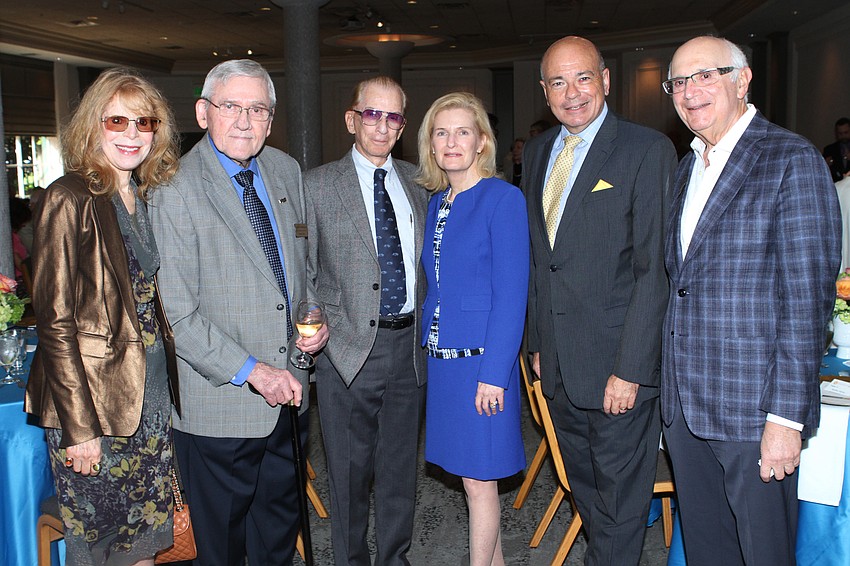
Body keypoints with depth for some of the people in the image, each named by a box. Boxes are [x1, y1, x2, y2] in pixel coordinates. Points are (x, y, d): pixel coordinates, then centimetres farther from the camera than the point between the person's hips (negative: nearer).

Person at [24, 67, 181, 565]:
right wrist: (79, 426, -17)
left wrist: (171, 389, 9)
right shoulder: (70, 200, -13)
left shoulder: (150, 198, 8)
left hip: (153, 397, 6)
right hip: (93, 409, -6)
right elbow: (55, 320, -15)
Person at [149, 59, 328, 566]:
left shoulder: (287, 172, 5)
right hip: (219, 402, -6)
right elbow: (175, 315, -18)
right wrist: (251, 371, -21)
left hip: (287, 392, 6)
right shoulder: (175, 190, -15)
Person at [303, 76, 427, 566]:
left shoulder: (418, 181, 8)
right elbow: (302, 271, 0)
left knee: (401, 463, 16)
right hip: (350, 346, -3)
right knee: (350, 469, 10)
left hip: (410, 343, 3)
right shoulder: (317, 186, -2)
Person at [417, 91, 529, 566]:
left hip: (483, 357, -7)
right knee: (475, 473, 17)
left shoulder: (503, 198, -10)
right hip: (442, 356, 7)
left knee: (479, 478, 3)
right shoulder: (436, 202, 11)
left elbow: (512, 294, -14)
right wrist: (430, 344, 7)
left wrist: (494, 372, -18)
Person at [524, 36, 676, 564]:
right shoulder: (538, 151, 10)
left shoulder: (648, 150, -11)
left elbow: (655, 268, -15)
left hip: (619, 364, -6)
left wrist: (630, 369, -18)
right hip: (560, 363, 6)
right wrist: (538, 340, 11)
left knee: (620, 498, 8)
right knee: (584, 490, 20)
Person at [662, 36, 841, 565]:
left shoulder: (793, 160, -10)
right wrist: (672, 382, 12)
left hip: (753, 407, -7)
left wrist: (787, 417, -17)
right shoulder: (688, 168, 14)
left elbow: (808, 297, -15)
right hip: (685, 404, 7)